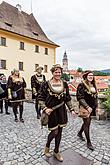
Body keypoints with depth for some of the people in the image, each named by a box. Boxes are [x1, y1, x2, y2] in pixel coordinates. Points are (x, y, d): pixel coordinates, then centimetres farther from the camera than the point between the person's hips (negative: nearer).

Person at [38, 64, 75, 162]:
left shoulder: (64, 84, 1)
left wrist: (71, 109, 5)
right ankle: (47, 146, 37)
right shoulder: (46, 84, -10)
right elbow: (40, 98, -6)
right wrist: (45, 108, -17)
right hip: (51, 111, -4)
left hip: (61, 110, 4)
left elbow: (68, 99, 8)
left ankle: (56, 152, 37)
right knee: (54, 131, 3)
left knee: (60, 131, 13)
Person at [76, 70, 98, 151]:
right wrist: (87, 107, -20)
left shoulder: (93, 85, 8)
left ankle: (80, 133, 42)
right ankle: (89, 142, 19)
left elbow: (95, 97, 16)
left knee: (87, 122, 18)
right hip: (85, 108, -7)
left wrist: (96, 106, 14)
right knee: (87, 123, 3)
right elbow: (80, 98, -18)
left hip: (92, 108, 7)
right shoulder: (82, 85, -14)